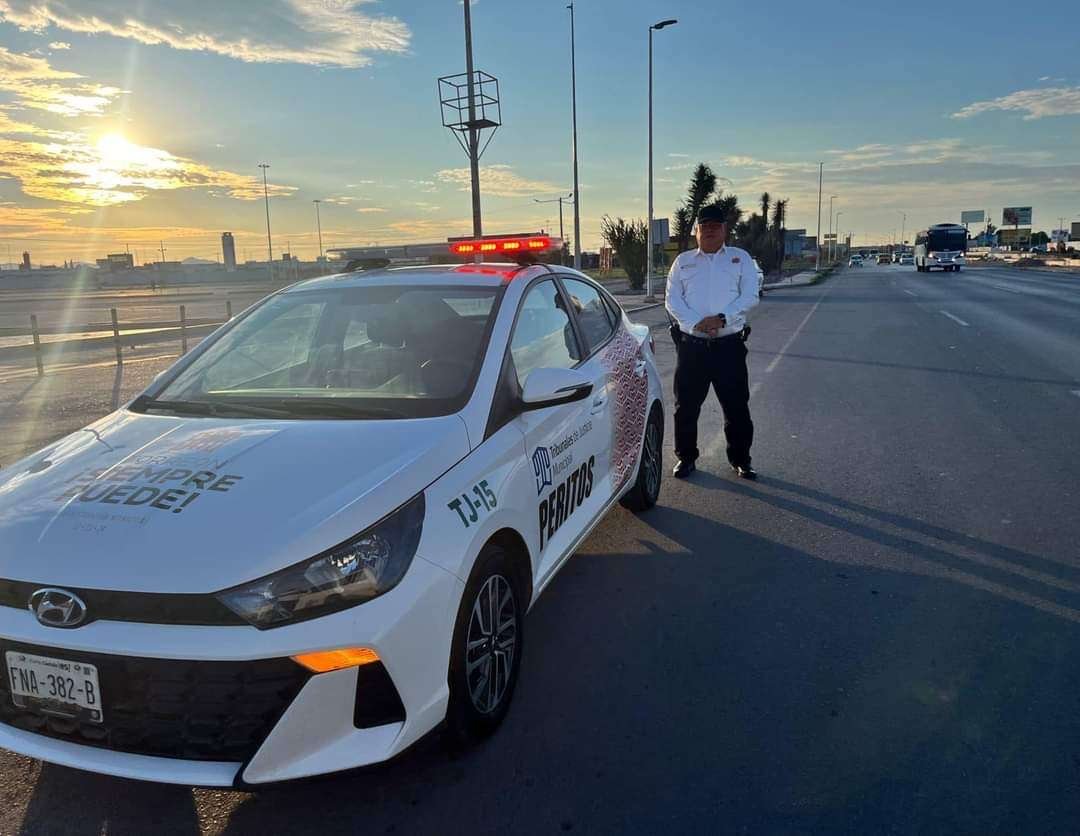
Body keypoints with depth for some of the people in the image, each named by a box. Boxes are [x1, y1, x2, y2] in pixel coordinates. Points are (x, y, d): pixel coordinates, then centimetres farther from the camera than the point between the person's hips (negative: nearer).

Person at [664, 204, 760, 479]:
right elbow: (672, 299, 1)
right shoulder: (683, 261, 11)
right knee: (686, 406, 6)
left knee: (737, 406, 4)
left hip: (729, 344, -1)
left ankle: (740, 459, 19)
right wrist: (696, 323, -14)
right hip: (691, 344, 1)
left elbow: (750, 296, -1)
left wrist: (721, 318, -16)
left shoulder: (741, 258, 9)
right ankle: (686, 458, 21)